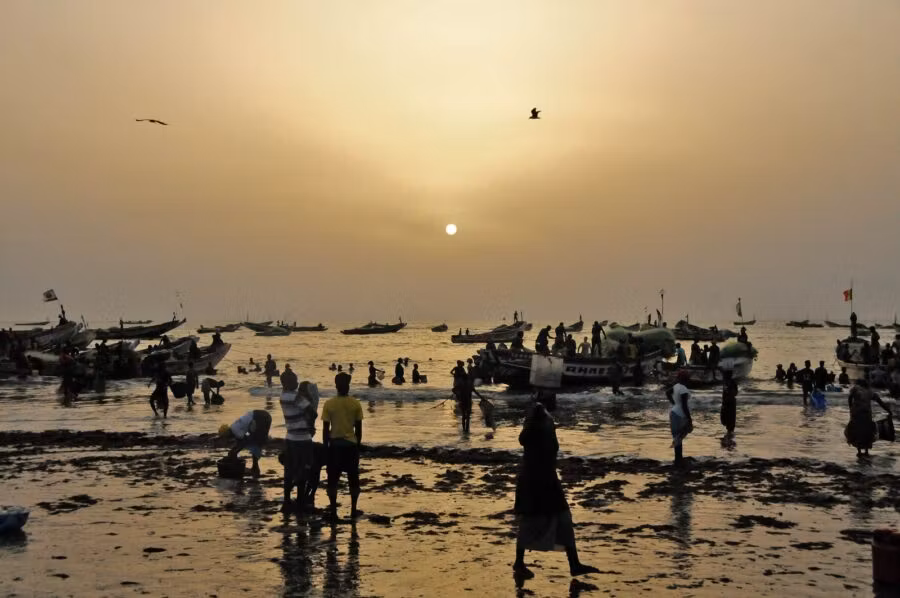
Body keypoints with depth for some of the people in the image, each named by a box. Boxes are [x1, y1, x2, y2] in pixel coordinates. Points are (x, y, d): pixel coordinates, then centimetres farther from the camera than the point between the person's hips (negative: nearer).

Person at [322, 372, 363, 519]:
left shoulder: (329, 404, -6)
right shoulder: (355, 404, -3)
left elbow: (325, 429, -4)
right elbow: (359, 428, 1)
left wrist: (326, 446, 6)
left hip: (335, 444, -1)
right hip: (351, 444, 1)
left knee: (333, 480, 8)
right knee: (353, 480, 12)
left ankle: (333, 511, 7)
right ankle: (353, 510, 14)